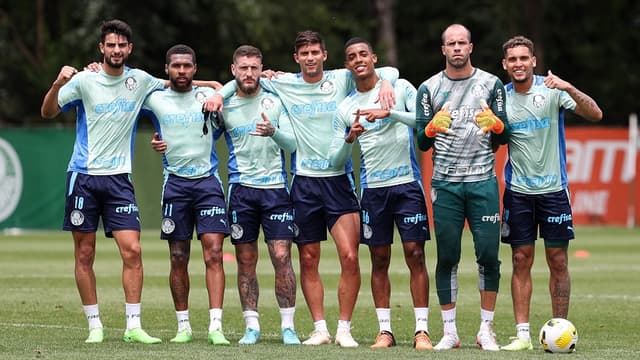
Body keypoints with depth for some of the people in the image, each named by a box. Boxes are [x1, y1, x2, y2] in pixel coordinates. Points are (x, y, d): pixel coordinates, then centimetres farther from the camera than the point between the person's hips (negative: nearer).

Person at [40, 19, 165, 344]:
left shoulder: (140, 81, 5)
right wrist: (58, 84, -25)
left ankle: (133, 326, -5)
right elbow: (48, 112, -7)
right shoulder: (84, 81, -3)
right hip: (83, 176, -2)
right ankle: (95, 325, 11)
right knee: (84, 255, 1)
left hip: (119, 178, 2)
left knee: (132, 250, -9)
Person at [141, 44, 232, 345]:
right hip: (175, 183, 1)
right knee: (178, 259, 3)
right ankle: (183, 326, 14)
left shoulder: (208, 97, 5)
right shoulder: (154, 100, 7)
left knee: (214, 254, -11)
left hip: (208, 181, -1)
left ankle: (215, 326, -16)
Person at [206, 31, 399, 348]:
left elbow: (389, 71, 3)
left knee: (349, 256, -11)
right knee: (308, 260, 4)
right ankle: (320, 329, 13)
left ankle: (344, 329, -1)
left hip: (338, 179, -2)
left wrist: (386, 83, -19)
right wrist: (220, 93, 1)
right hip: (303, 181, 2)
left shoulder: (342, 80, 2)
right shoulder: (283, 84, 6)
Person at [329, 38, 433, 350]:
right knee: (379, 260, 4)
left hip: (407, 184, -3)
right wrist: (349, 140, -12)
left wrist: (389, 112, -22)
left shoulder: (400, 88, 2)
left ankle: (422, 330, -5)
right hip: (372, 189, 3)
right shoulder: (345, 109, 9)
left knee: (415, 254, -6)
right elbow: (336, 159, 8)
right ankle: (385, 330, 10)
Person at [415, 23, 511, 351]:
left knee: (488, 256, -4)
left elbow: (504, 137, 7)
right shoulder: (429, 88, 6)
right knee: (447, 258, 0)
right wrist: (432, 129, -17)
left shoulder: (491, 84, 6)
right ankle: (449, 332, 6)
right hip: (445, 183, 0)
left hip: (483, 180, 0)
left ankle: (486, 330, 5)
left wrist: (496, 125, -16)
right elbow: (421, 143, 5)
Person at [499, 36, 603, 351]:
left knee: (558, 262, 0)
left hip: (553, 188, -2)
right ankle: (522, 334, 2)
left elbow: (595, 115, -15)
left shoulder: (552, 90, -6)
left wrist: (569, 89, -30)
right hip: (518, 191, 2)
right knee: (521, 261, 0)